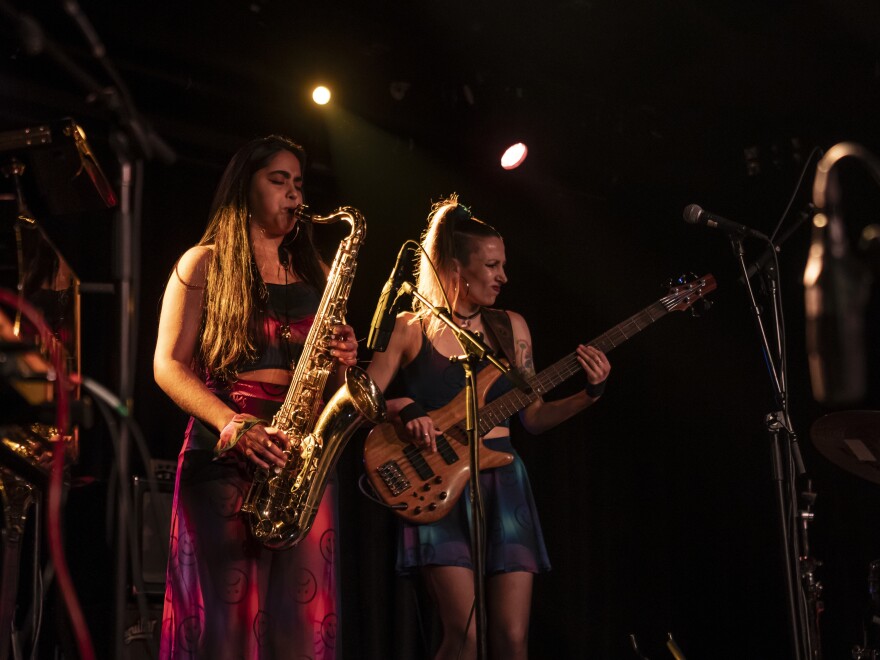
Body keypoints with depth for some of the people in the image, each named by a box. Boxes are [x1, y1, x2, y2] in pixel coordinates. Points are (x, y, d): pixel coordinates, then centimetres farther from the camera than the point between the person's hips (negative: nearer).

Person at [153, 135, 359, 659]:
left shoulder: (314, 271, 20)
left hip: (303, 456, 4)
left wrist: (344, 359, -1)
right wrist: (234, 425, -16)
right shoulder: (205, 264, 6)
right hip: (223, 457, -4)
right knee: (226, 615, -10)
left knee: (303, 615, -3)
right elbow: (169, 365, -2)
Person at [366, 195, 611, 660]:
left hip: (503, 482, 4)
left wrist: (589, 394, -1)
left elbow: (533, 417, 12)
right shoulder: (410, 328, 1)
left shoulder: (510, 326, 11)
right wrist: (402, 408, -19)